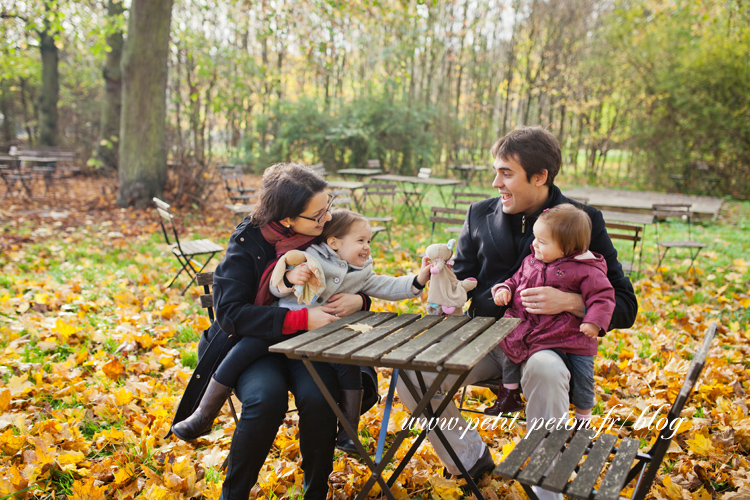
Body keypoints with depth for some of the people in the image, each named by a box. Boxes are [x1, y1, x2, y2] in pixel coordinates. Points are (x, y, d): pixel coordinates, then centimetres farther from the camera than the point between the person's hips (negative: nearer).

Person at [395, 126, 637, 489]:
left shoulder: (584, 221, -2)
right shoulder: (480, 214, 9)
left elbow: (624, 307, -3)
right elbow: (461, 280, 17)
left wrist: (569, 302, -22)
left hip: (545, 341, -3)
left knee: (545, 371, -39)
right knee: (409, 372, -20)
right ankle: (471, 459, 4)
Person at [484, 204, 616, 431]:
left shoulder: (586, 270, -14)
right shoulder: (532, 260, 5)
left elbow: (602, 296, -14)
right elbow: (517, 279, 18)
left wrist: (595, 321, -27)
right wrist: (504, 289, -1)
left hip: (572, 335, -4)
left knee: (583, 374, -1)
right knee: (510, 347, 0)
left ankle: (583, 421, 24)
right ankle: (509, 395, 25)